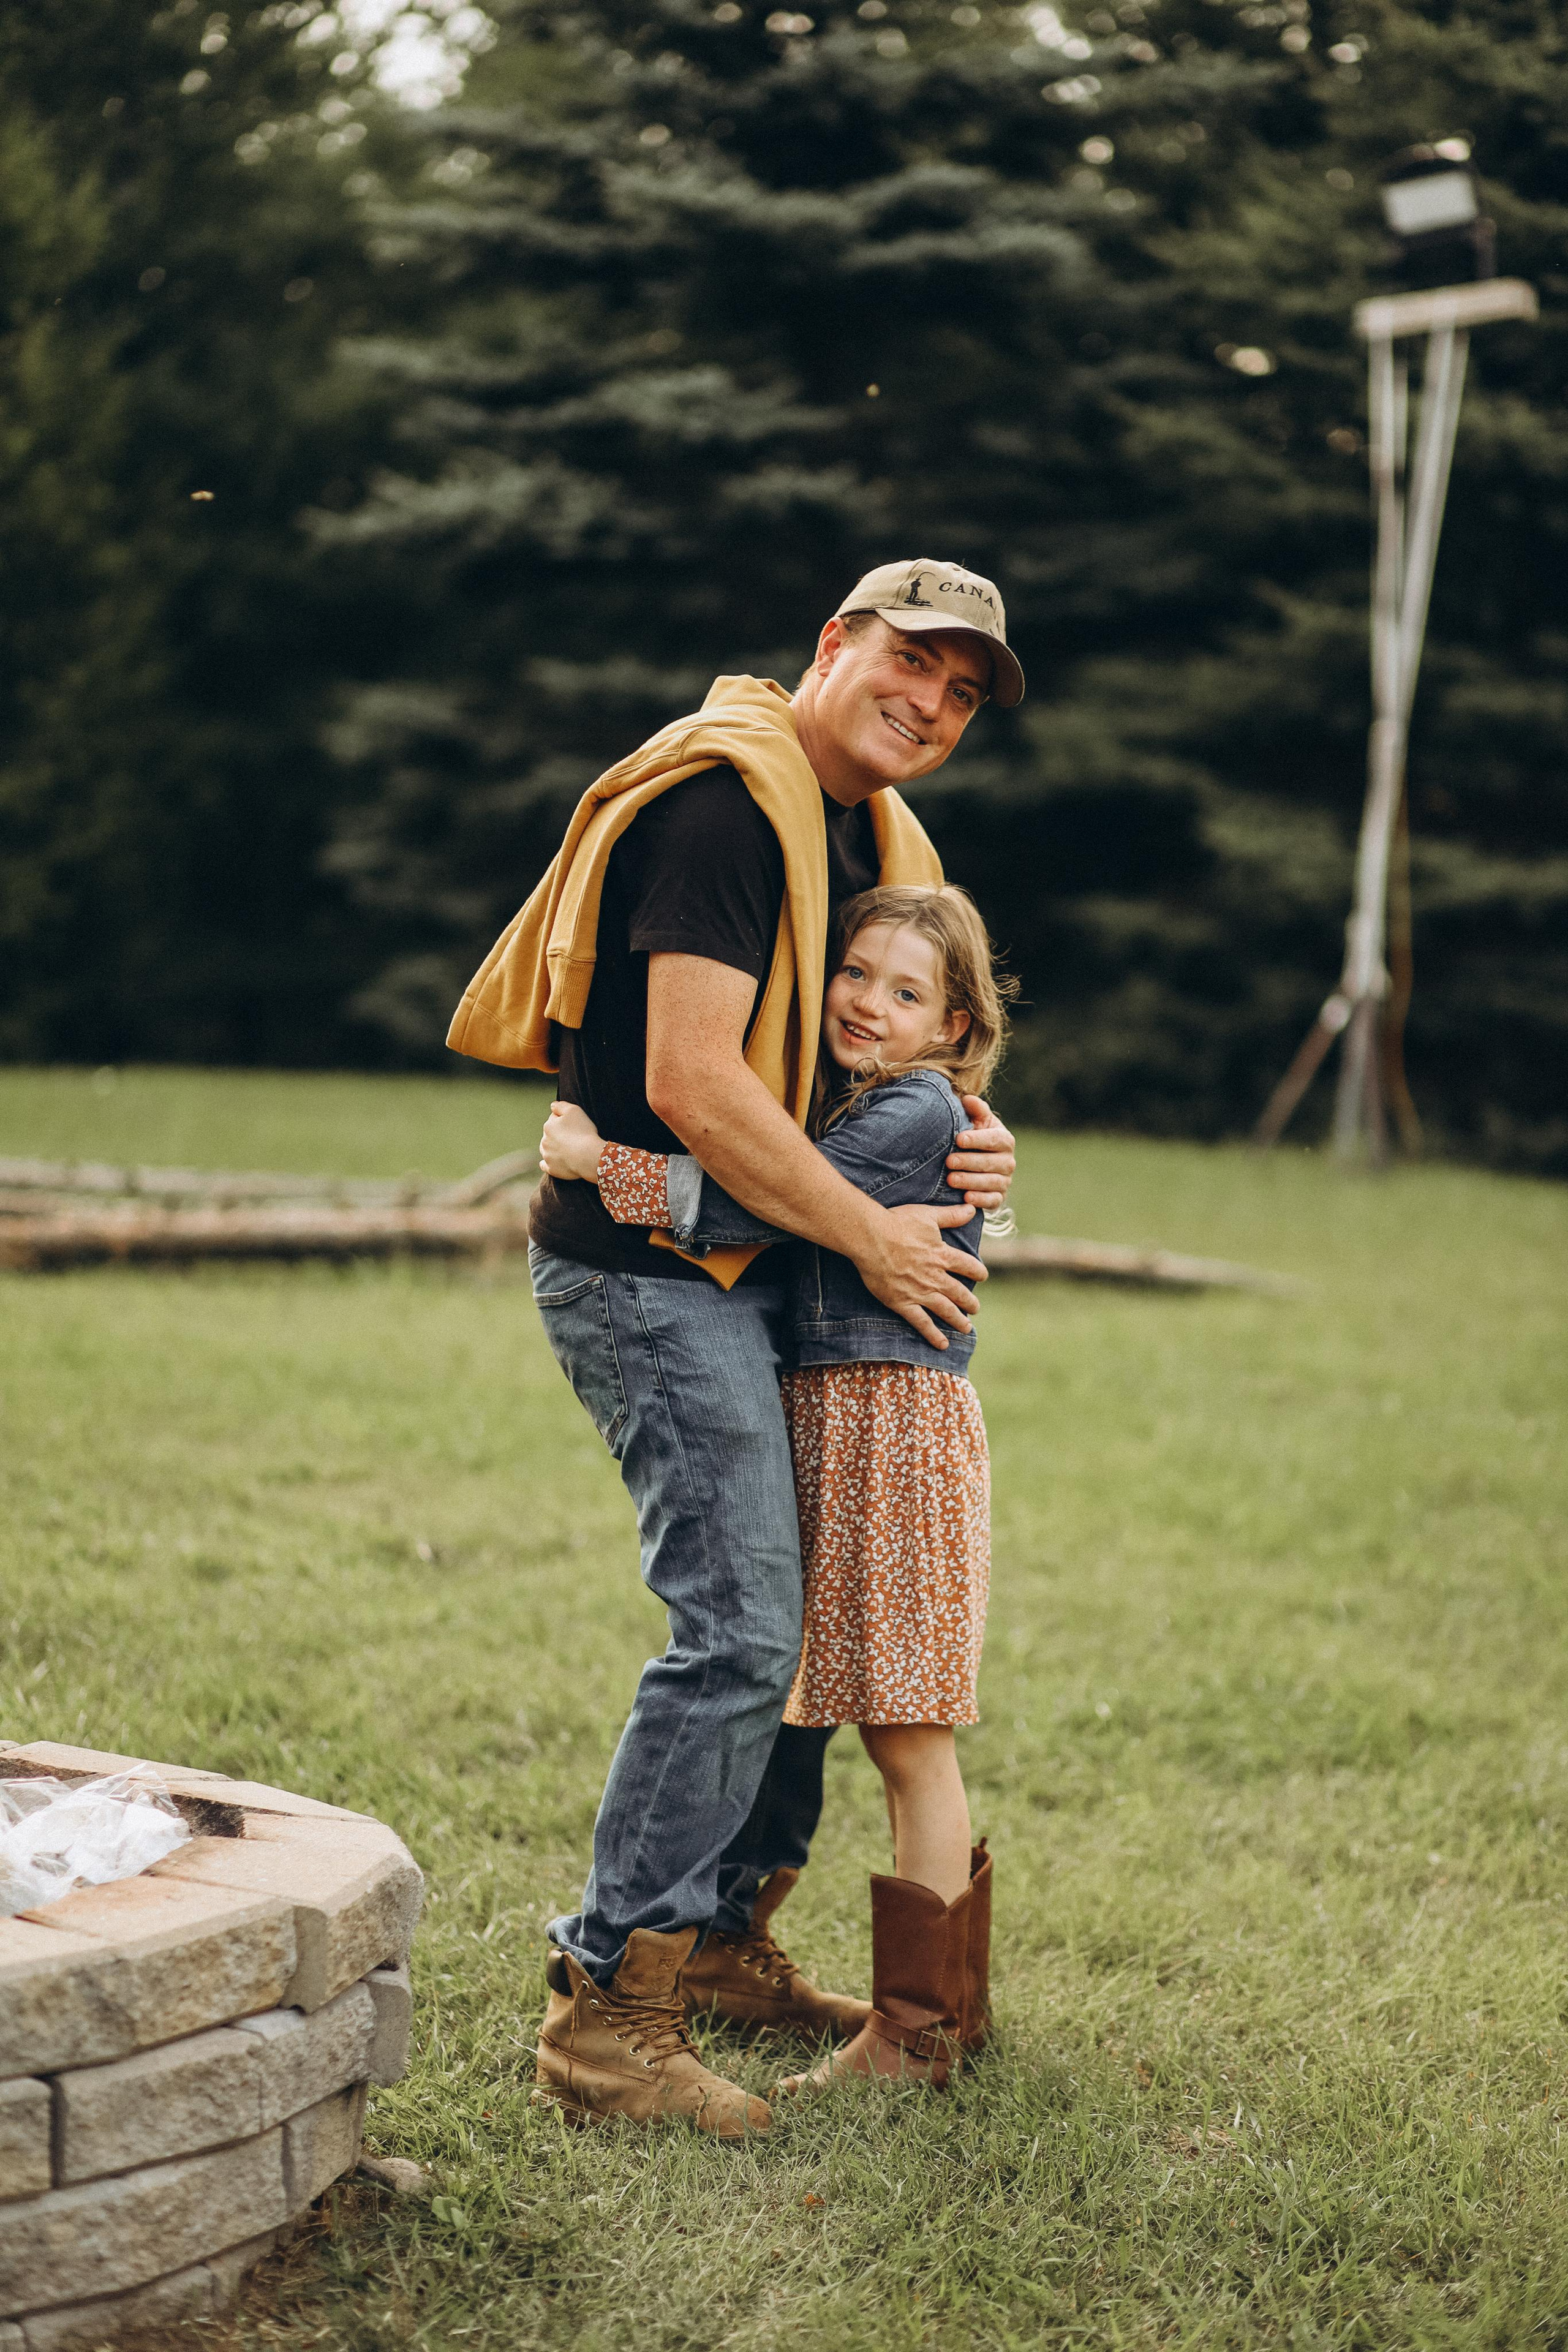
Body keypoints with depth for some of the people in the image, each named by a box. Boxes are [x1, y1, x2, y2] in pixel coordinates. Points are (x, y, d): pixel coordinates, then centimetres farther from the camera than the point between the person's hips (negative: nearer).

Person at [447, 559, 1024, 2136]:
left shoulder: (870, 834, 15)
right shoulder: (728, 802, -17)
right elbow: (693, 1084, -25)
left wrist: (968, 1134, 2)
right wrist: (870, 1237, -16)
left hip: (749, 1276, 10)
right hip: (652, 1273, -10)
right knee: (741, 1629, -14)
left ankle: (720, 1930, 28)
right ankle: (608, 2009, -6)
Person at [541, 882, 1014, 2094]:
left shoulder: (920, 1110, -12)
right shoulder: (841, 1104, 18)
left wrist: (602, 1163, -13)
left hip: (899, 1425, -9)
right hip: (835, 1422, 10)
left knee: (908, 1738, -4)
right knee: (902, 1737, 14)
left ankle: (915, 2030, 2)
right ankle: (954, 1997, 24)